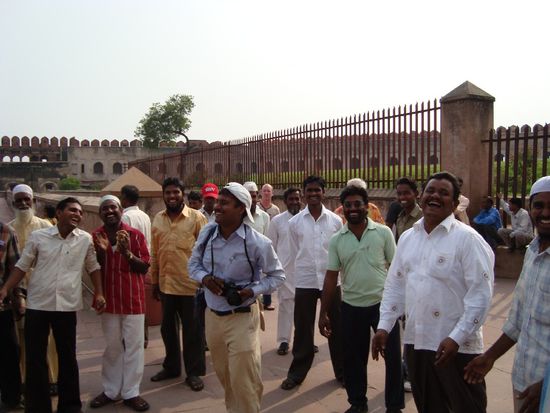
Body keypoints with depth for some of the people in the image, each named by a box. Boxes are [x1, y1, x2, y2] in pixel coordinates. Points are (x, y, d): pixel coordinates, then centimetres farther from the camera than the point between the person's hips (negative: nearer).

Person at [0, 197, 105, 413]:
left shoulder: (86, 239, 0)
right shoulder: (37, 236, -2)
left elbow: (93, 267, 10)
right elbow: (22, 266, 5)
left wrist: (99, 293, 3)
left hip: (67, 307, 0)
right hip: (37, 305, 0)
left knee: (68, 357, 9)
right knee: (35, 358, 7)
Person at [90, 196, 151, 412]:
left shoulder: (135, 235, -6)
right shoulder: (95, 237, 2)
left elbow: (145, 267, -6)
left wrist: (126, 252, -21)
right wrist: (101, 251, -15)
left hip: (133, 298, -2)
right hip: (108, 299, 2)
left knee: (133, 346, 4)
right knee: (112, 347, 15)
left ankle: (131, 392, 16)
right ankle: (110, 390, 28)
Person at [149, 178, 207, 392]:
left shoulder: (196, 217, -7)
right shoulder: (158, 219, 7)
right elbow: (154, 253, 11)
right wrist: (155, 281, 11)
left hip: (191, 283, -4)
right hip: (166, 284, 5)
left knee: (192, 330, 7)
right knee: (168, 327, 18)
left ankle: (194, 372, 23)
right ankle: (171, 366, 36)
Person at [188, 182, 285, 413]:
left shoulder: (257, 242, -17)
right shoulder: (207, 233, -5)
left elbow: (277, 276, -5)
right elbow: (193, 264, 8)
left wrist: (253, 291, -20)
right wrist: (204, 278, -14)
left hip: (242, 317, -5)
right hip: (212, 315, 5)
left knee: (243, 380, 4)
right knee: (223, 375, 23)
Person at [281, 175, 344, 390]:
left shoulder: (335, 220, -2)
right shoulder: (294, 222, -2)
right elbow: (294, 253, 7)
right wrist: (306, 270, 9)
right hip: (305, 282, 0)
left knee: (336, 327, 11)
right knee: (302, 330, 9)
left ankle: (342, 371, 28)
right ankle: (297, 372, 25)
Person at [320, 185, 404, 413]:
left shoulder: (383, 232, -6)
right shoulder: (336, 240, 0)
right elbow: (331, 277, 2)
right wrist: (323, 313, 1)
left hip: (383, 303, -2)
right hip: (351, 307, 2)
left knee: (393, 357, 8)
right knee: (353, 358, 14)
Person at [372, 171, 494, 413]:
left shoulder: (467, 238, -11)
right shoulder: (407, 237, 7)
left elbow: (480, 294, -15)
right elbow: (395, 285, 10)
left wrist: (456, 338, -20)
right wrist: (384, 326, 5)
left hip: (457, 346, -5)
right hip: (415, 341, 6)